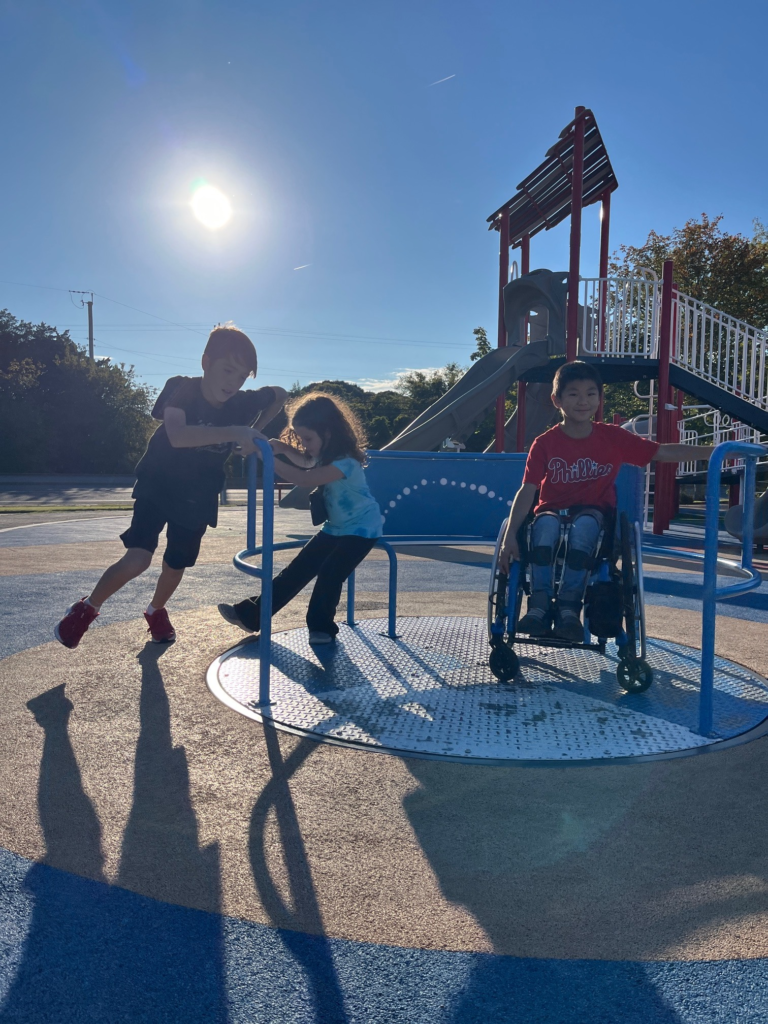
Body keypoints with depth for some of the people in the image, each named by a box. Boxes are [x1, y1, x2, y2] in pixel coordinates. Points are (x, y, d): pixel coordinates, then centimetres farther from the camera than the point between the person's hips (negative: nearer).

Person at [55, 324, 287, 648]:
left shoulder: (243, 404, -15)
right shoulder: (182, 389, -24)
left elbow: (279, 395, 6)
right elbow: (177, 435, -43)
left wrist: (254, 434, -5)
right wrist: (234, 432, -51)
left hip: (198, 497, 4)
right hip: (158, 486, -3)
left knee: (176, 564, 13)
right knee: (138, 559, -17)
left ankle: (156, 611, 44)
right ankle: (87, 609, 9)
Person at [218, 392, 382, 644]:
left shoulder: (346, 463, -29)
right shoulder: (324, 455, -1)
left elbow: (304, 479, -40)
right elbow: (304, 461, 20)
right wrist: (283, 448, -3)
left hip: (361, 528, -8)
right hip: (336, 526, 8)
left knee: (329, 572, -21)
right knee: (298, 568, 4)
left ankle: (320, 626, 1)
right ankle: (251, 614, 7)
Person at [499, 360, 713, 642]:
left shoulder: (613, 437, 1)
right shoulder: (544, 444, -4)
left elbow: (662, 453, 1)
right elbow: (527, 491, -12)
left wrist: (712, 451, -9)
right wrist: (510, 535, -23)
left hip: (593, 511, 1)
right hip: (553, 509, 0)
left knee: (583, 525, -36)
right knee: (546, 525, -36)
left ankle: (568, 607, -30)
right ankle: (540, 605, -32)